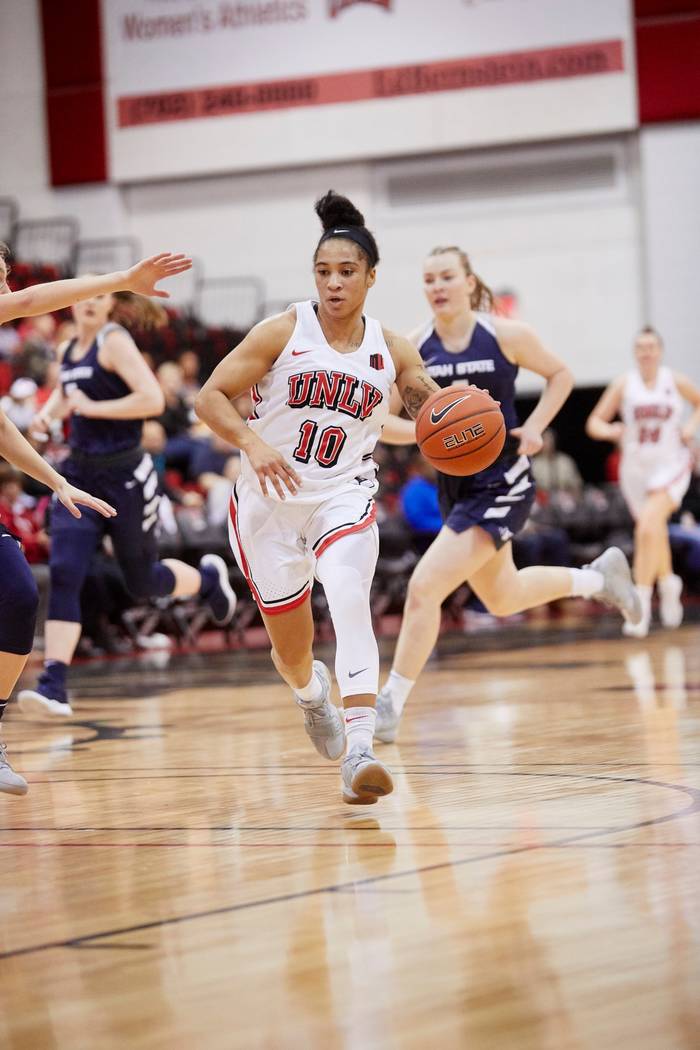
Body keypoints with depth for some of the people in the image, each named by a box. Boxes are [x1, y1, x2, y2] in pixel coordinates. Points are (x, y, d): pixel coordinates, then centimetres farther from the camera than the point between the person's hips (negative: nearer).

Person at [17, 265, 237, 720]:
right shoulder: (67, 350, 10)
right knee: (64, 574, -13)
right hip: (80, 473, 6)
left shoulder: (115, 342, -12)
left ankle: (210, 577, 43)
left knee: (143, 580, 9)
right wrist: (49, 411, 10)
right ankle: (54, 684, -19)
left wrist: (91, 407, -21)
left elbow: (152, 399, -24)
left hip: (125, 476, -6)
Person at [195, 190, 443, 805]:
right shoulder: (284, 333, -7)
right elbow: (210, 396, -9)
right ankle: (312, 691, 48)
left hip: (344, 499, 0)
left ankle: (360, 753, -36)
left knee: (350, 599, -29)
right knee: (292, 651, 8)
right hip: (270, 503, 0)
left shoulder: (392, 352, 1)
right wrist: (252, 442, -27)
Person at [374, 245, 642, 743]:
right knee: (503, 598, 23)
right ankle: (599, 576, 48)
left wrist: (535, 426, -8)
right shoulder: (414, 347, -3)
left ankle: (391, 706, -6)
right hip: (455, 487, 6)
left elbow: (560, 374, 6)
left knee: (425, 587, -17)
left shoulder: (506, 335, -10)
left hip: (502, 483, -6)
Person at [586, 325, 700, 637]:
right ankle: (668, 583, 49)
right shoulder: (624, 384, -4)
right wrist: (609, 430, -25)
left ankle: (641, 604, -22)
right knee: (655, 533, 18)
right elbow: (594, 422, -3)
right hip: (635, 468, 3)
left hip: (670, 466, -3)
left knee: (647, 528, -23)